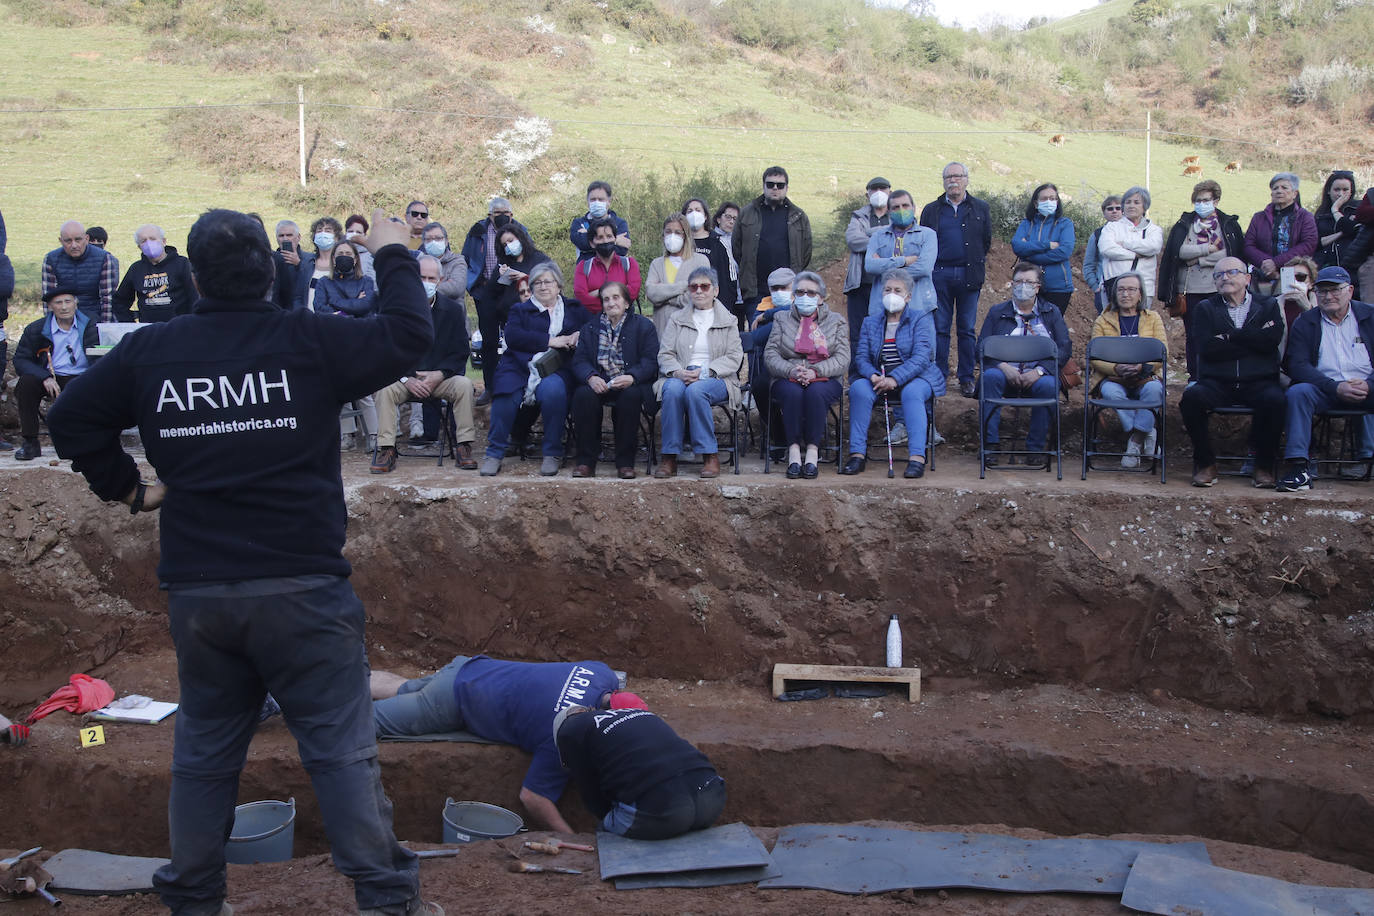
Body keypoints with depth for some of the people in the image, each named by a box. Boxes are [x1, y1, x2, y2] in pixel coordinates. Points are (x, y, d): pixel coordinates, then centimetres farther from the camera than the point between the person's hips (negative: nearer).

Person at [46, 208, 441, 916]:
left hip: (196, 592, 4)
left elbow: (70, 418, 10)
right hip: (301, 587, -3)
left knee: (203, 751, 16)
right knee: (341, 747, 2)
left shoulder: (148, 351, 3)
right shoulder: (308, 341, -9)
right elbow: (409, 334, -5)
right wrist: (392, 255, 8)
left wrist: (127, 487, 18)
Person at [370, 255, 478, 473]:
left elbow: (460, 353, 2)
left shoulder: (452, 310, 4)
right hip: (404, 377, 0)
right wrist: (406, 379, -17)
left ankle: (464, 447, -22)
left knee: (464, 385, -28)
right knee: (383, 388, -30)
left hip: (440, 378, 0)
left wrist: (439, 375, -15)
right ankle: (386, 449, -27)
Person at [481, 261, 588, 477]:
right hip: (519, 368, 1)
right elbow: (512, 336, 2)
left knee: (552, 389, -36)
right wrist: (550, 341, -6)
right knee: (505, 396, -31)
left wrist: (579, 336, -7)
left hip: (555, 370, -1)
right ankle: (494, 453, -17)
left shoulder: (574, 310, 25)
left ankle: (552, 454, -22)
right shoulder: (520, 310, 23)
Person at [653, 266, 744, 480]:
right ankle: (669, 456, -31)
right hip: (680, 376, 2)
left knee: (696, 390, -36)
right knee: (673, 389, -35)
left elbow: (734, 358, 2)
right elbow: (665, 354, 9)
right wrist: (678, 372, -14)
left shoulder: (728, 320, 15)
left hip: (717, 380, -2)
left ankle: (710, 455, -29)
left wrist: (705, 372, -14)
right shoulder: (677, 319, 20)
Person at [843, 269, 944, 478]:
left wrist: (895, 379, -26)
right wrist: (874, 376, -19)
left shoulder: (920, 319, 3)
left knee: (911, 392, -36)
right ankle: (857, 455, -29)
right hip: (879, 379, 3)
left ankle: (917, 458, -43)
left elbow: (921, 357, -11)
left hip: (915, 377, -3)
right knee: (858, 388, -28)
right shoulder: (870, 322, 15)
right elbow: (861, 357, 4)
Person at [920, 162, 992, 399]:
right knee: (939, 328, 1)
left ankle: (966, 378, 9)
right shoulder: (931, 210, 10)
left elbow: (986, 242, 12)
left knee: (967, 329, 3)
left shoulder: (980, 209, 9)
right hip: (940, 275, 0)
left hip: (968, 275, 0)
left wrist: (977, 266, 8)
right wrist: (929, 268, 2)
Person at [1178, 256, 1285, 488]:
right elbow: (1207, 348, -4)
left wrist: (1229, 337, -6)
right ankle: (1205, 462, -12)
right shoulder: (1206, 308, 14)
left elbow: (1273, 339, -6)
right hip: (1217, 383, 0)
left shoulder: (1268, 305, 15)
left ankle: (1264, 465, -13)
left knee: (1274, 399, -33)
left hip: (1259, 382, 0)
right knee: (1191, 397, -31)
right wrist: (1253, 340, -4)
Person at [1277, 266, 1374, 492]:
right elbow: (1297, 365, -5)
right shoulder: (1305, 322, 7)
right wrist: (1336, 387, -18)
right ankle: (1298, 467, -35)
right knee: (1297, 393, -30)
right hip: (1325, 389, 0)